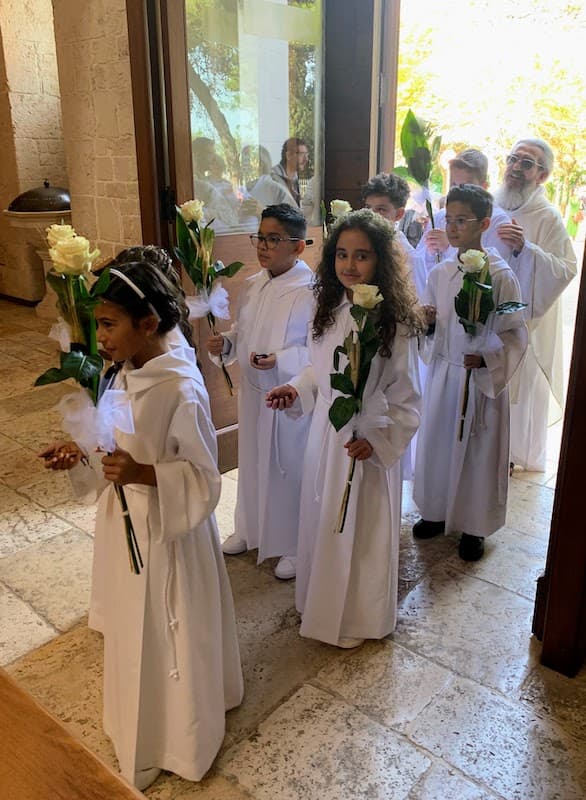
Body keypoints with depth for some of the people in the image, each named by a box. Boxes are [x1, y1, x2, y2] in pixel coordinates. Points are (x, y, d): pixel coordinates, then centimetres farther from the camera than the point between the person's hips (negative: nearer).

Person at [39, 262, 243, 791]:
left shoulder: (179, 389, -28)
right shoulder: (127, 373, -2)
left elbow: (205, 477, -22)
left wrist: (141, 473, -35)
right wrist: (83, 454, -5)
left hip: (164, 532, -8)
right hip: (127, 524, 8)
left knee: (169, 637, 14)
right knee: (136, 632, 27)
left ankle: (178, 739, 41)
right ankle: (148, 716, 54)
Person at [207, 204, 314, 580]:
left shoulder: (310, 291, -18)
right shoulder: (253, 286, 4)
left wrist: (279, 361, -29)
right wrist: (225, 343, -5)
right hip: (253, 393, 7)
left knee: (289, 468, 7)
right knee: (253, 462, 21)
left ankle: (295, 546, 27)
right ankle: (250, 529, 42)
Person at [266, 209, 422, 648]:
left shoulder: (395, 325, -18)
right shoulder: (329, 311, 0)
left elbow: (406, 401, -14)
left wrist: (377, 441, -25)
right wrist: (296, 389, -4)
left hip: (367, 443, -6)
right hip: (325, 433, 6)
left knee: (360, 530, 10)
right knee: (321, 522, 20)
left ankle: (357, 618, 34)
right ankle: (322, 601, 43)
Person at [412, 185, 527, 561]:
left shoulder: (500, 275, -12)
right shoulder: (439, 273, 4)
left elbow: (515, 334, -11)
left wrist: (485, 357, -26)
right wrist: (426, 321, -8)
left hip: (482, 378, -5)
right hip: (442, 372, 5)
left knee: (478, 450, 6)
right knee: (437, 441, 14)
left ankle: (474, 526, 25)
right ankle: (437, 511, 35)